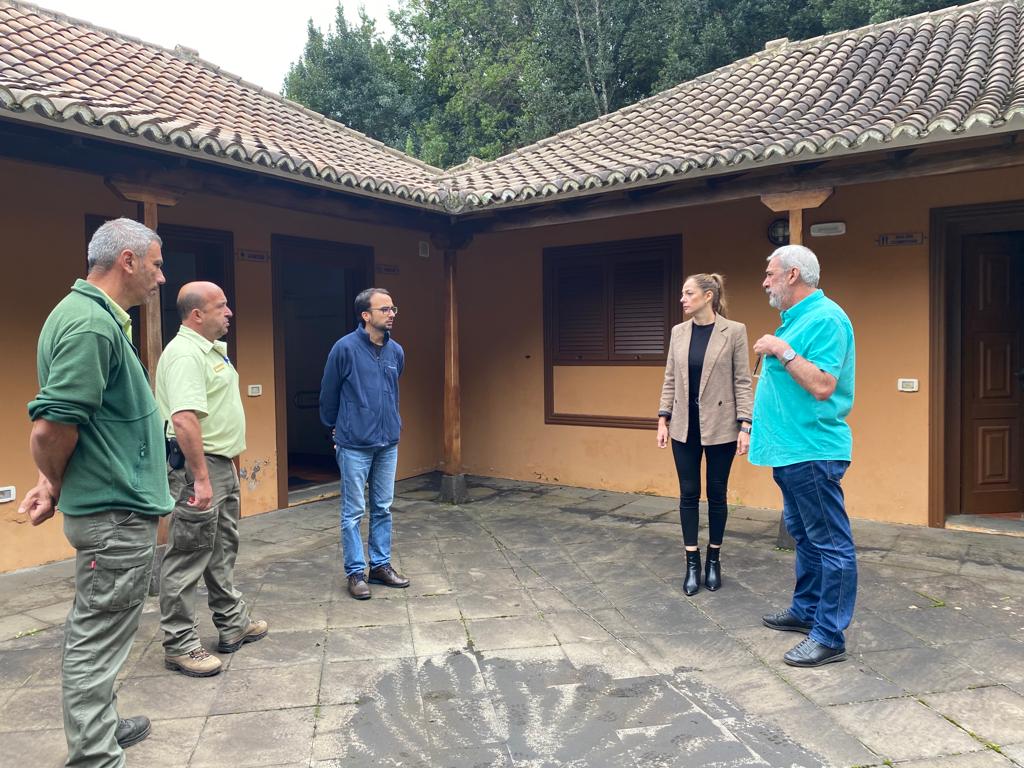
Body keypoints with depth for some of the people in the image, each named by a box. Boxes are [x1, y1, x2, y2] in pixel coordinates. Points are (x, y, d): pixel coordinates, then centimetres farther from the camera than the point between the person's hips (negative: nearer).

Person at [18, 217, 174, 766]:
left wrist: (54, 484, 9)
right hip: (117, 513, -10)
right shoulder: (92, 324, -21)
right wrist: (55, 488, -7)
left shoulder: (95, 316, 12)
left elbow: (59, 423, 17)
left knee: (93, 630, 22)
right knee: (98, 642, 1)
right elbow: (51, 428, -26)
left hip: (105, 508, 10)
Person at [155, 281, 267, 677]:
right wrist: (201, 479, -31)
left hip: (223, 464, 11)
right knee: (188, 556, -1)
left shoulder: (214, 349, 13)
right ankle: (179, 645, 10)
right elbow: (185, 420, -29)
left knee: (222, 550, 18)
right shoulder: (184, 353, -19)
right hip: (197, 465, -11)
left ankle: (233, 624, 31)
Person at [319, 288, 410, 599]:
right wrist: (335, 428, 11)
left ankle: (381, 565, 25)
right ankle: (355, 572, 15)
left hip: (389, 444, 5)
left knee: (383, 509, 13)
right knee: (353, 512, 4)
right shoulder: (345, 348, -12)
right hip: (355, 445, -5)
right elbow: (328, 393, 0)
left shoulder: (396, 351, 3)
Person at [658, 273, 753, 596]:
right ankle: (692, 562, 17)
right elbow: (670, 379, 8)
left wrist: (745, 425, -11)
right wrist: (663, 419, 4)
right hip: (685, 425, 3)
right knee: (689, 493, 6)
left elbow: (742, 381, -6)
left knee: (717, 493, 9)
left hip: (720, 425, -3)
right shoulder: (678, 332, 5)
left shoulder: (734, 331, -7)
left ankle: (714, 559, 25)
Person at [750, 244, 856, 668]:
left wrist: (783, 352, -21)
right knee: (804, 536, 20)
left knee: (830, 543, -2)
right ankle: (805, 610, 33)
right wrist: (757, 428, 19)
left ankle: (829, 636, 5)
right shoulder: (796, 319, 15)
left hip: (813, 452, -11)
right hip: (790, 450, 11)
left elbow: (822, 386, -24)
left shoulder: (826, 319, -15)